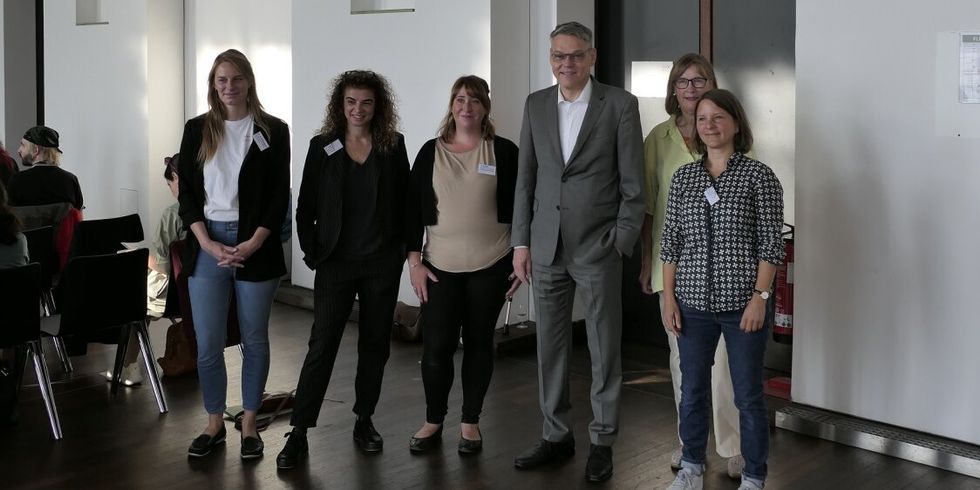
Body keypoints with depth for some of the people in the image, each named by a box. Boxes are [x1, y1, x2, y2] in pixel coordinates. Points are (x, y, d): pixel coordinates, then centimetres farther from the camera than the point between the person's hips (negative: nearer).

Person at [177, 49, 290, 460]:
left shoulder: (273, 131, 2)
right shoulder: (197, 130, 7)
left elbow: (280, 196, -1)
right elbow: (186, 193, 5)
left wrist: (253, 244, -12)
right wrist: (208, 244, -8)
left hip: (255, 246, -1)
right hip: (207, 245, 1)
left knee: (254, 340, 8)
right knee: (207, 344, 2)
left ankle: (249, 426, 20)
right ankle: (214, 424, 19)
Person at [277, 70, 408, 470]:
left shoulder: (393, 146, 2)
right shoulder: (322, 147, 0)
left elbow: (405, 201, 7)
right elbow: (305, 207, 3)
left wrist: (401, 247, 1)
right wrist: (312, 253, -3)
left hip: (382, 264, 2)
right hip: (335, 264, -1)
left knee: (375, 344, 9)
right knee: (322, 346, -4)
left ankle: (364, 421, 24)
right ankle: (298, 433, 0)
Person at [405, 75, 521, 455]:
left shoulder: (504, 152, 1)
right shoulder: (431, 152, 5)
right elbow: (413, 208, 5)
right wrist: (414, 261, -1)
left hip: (490, 266, -1)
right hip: (440, 266, 1)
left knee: (478, 342, 8)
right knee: (436, 346, -2)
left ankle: (471, 422, 22)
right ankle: (433, 421, 17)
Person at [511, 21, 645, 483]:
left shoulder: (620, 104, -4)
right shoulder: (536, 104, 7)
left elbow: (633, 183, -4)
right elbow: (525, 179, 9)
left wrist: (622, 244, -9)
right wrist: (521, 242, 5)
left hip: (597, 248, -4)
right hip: (546, 247, 4)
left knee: (604, 350, 5)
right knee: (550, 346, 11)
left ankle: (602, 441, 17)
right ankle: (556, 435, 24)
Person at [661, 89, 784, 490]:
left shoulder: (758, 175, -4)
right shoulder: (683, 177, 7)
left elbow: (770, 242, -6)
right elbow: (670, 241, 7)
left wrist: (759, 296, -12)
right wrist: (668, 297, 2)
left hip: (742, 304, -3)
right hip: (693, 303, 3)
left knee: (748, 395, 5)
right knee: (692, 390, 12)